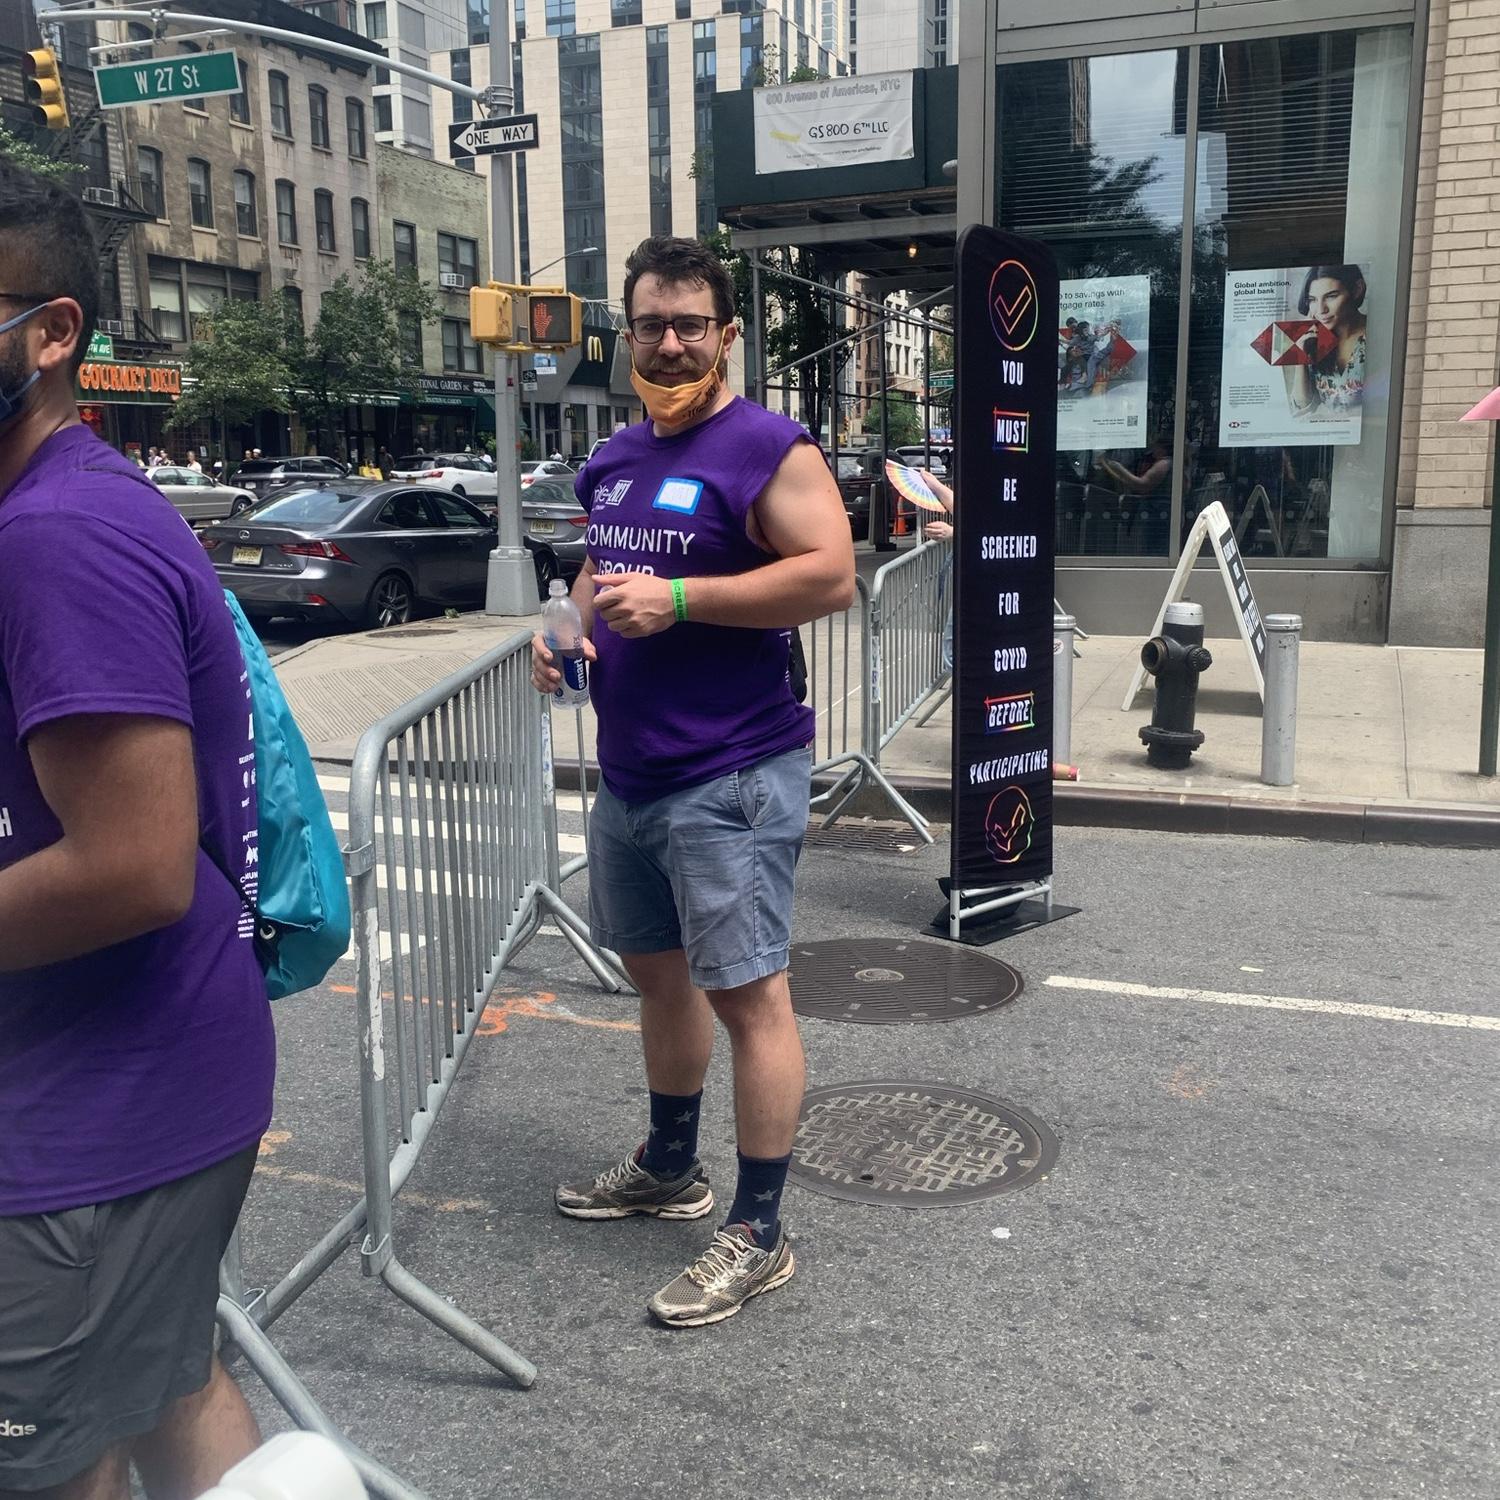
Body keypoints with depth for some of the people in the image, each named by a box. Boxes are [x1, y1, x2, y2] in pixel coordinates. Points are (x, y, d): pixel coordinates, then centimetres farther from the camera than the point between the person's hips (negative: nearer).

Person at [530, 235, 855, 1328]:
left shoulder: (768, 448, -10)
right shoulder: (613, 462, 15)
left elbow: (832, 578, -19)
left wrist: (677, 600, -22)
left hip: (732, 777, -8)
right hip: (630, 774, 9)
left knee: (747, 991, -4)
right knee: (657, 967, 19)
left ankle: (758, 1234, 8)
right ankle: (670, 1168, 38)